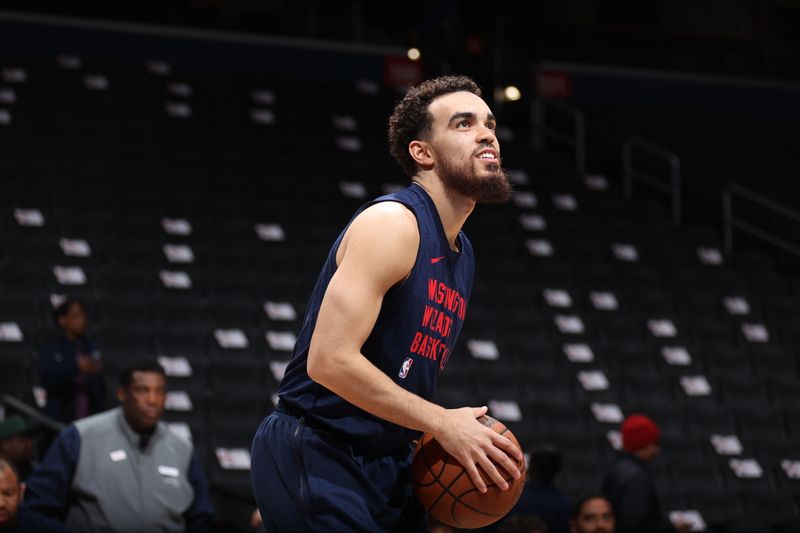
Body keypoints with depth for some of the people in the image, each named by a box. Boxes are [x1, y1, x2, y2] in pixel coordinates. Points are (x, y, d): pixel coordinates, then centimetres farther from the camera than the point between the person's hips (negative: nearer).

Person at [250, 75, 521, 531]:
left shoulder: (462, 254, 14)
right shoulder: (393, 223, -15)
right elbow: (330, 361, -24)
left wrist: (437, 435, 4)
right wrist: (442, 424, -19)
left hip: (386, 466, 9)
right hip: (317, 458, -9)